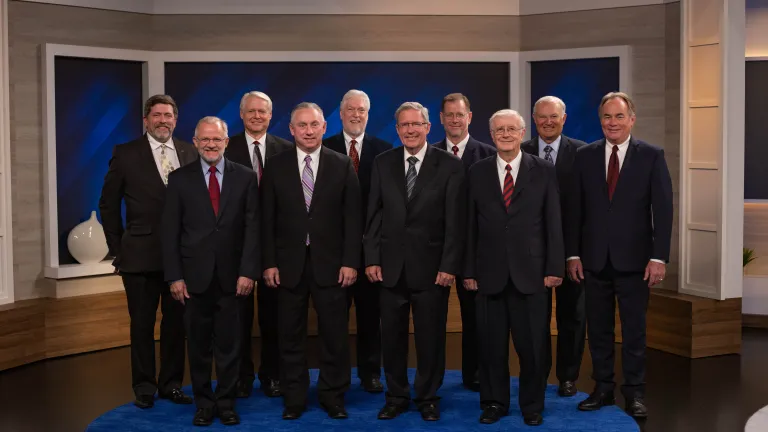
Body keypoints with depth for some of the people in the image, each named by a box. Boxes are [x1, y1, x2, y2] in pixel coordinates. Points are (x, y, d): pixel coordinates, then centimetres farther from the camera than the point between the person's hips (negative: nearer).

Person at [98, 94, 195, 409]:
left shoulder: (190, 153, 5)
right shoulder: (125, 154, -1)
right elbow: (109, 204, 3)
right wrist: (117, 247, 1)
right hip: (140, 254, -2)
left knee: (176, 321, 9)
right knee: (142, 323, 7)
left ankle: (171, 384, 22)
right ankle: (144, 386, 19)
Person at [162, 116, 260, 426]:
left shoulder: (245, 178, 3)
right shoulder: (180, 179, 3)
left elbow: (252, 227, 0)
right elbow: (170, 231, 1)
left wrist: (248, 272, -8)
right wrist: (174, 276, -5)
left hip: (232, 276, 0)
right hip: (195, 276, 0)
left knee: (229, 344, 6)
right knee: (199, 345, 9)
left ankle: (226, 403, 20)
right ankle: (204, 403, 22)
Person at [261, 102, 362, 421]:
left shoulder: (342, 165, 3)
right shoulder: (276, 167, 4)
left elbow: (352, 218, 1)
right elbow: (268, 220, 3)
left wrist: (350, 262, -6)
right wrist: (269, 263, -3)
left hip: (330, 264, 0)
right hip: (288, 265, 1)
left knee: (334, 334, 4)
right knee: (291, 336, 7)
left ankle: (333, 396, 19)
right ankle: (294, 399, 19)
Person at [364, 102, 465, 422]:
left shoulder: (450, 166, -3)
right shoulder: (383, 163, 6)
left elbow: (455, 221, -5)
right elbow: (374, 215, 6)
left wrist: (449, 265, -9)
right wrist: (372, 259, 0)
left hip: (431, 267, -2)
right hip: (391, 266, 2)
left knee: (431, 337, 7)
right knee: (392, 336, 9)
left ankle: (428, 397, 22)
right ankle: (396, 396, 23)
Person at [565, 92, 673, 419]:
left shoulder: (652, 156, -1)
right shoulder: (585, 156, 5)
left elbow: (662, 210, -4)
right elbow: (574, 209, 5)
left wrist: (659, 257, -10)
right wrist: (573, 254, 1)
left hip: (634, 259, -2)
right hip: (594, 259, 2)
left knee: (634, 330, 6)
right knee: (598, 329, 9)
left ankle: (634, 393, 16)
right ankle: (603, 389, 21)